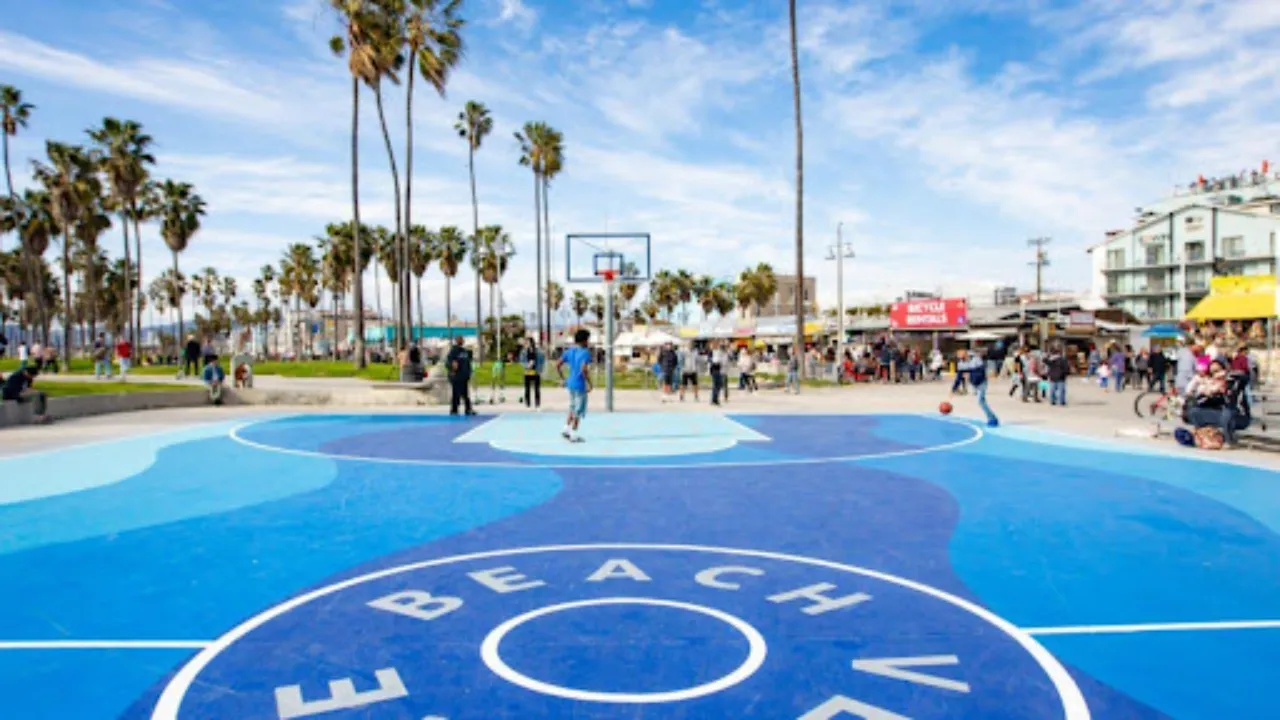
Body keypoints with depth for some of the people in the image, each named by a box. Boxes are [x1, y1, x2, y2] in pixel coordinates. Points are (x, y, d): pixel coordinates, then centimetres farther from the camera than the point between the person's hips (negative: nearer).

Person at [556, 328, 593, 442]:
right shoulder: (585, 352, -14)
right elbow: (583, 370, -26)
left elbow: (557, 365, 8)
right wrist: (589, 384, -17)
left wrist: (563, 379, 16)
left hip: (570, 383, 7)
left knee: (573, 408, 23)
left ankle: (566, 429, 16)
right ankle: (573, 435, 7)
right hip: (580, 385, -7)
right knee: (578, 411, 3)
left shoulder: (569, 351, 8)